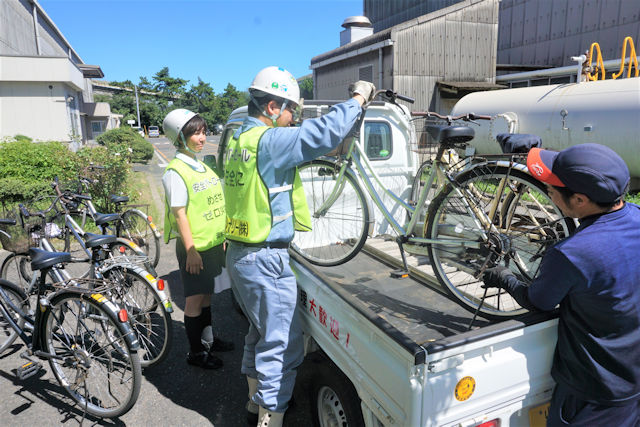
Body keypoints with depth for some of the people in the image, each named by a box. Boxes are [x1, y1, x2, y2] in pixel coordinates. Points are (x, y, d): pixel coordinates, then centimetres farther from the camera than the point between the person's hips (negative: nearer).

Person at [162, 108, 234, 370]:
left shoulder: (202, 167, 11)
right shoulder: (176, 171, -15)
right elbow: (179, 214, -17)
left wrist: (221, 238, 16)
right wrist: (190, 250, -18)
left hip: (212, 243, 8)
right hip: (194, 247, -8)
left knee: (206, 294, 19)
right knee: (195, 299, 5)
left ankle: (207, 339, 36)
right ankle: (195, 352, 19)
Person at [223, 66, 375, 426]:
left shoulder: (238, 140, 10)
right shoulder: (269, 140, -20)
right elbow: (324, 133, -26)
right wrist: (358, 98, -12)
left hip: (240, 254, 10)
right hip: (265, 260, -10)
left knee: (261, 332, 25)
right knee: (283, 342, 4)